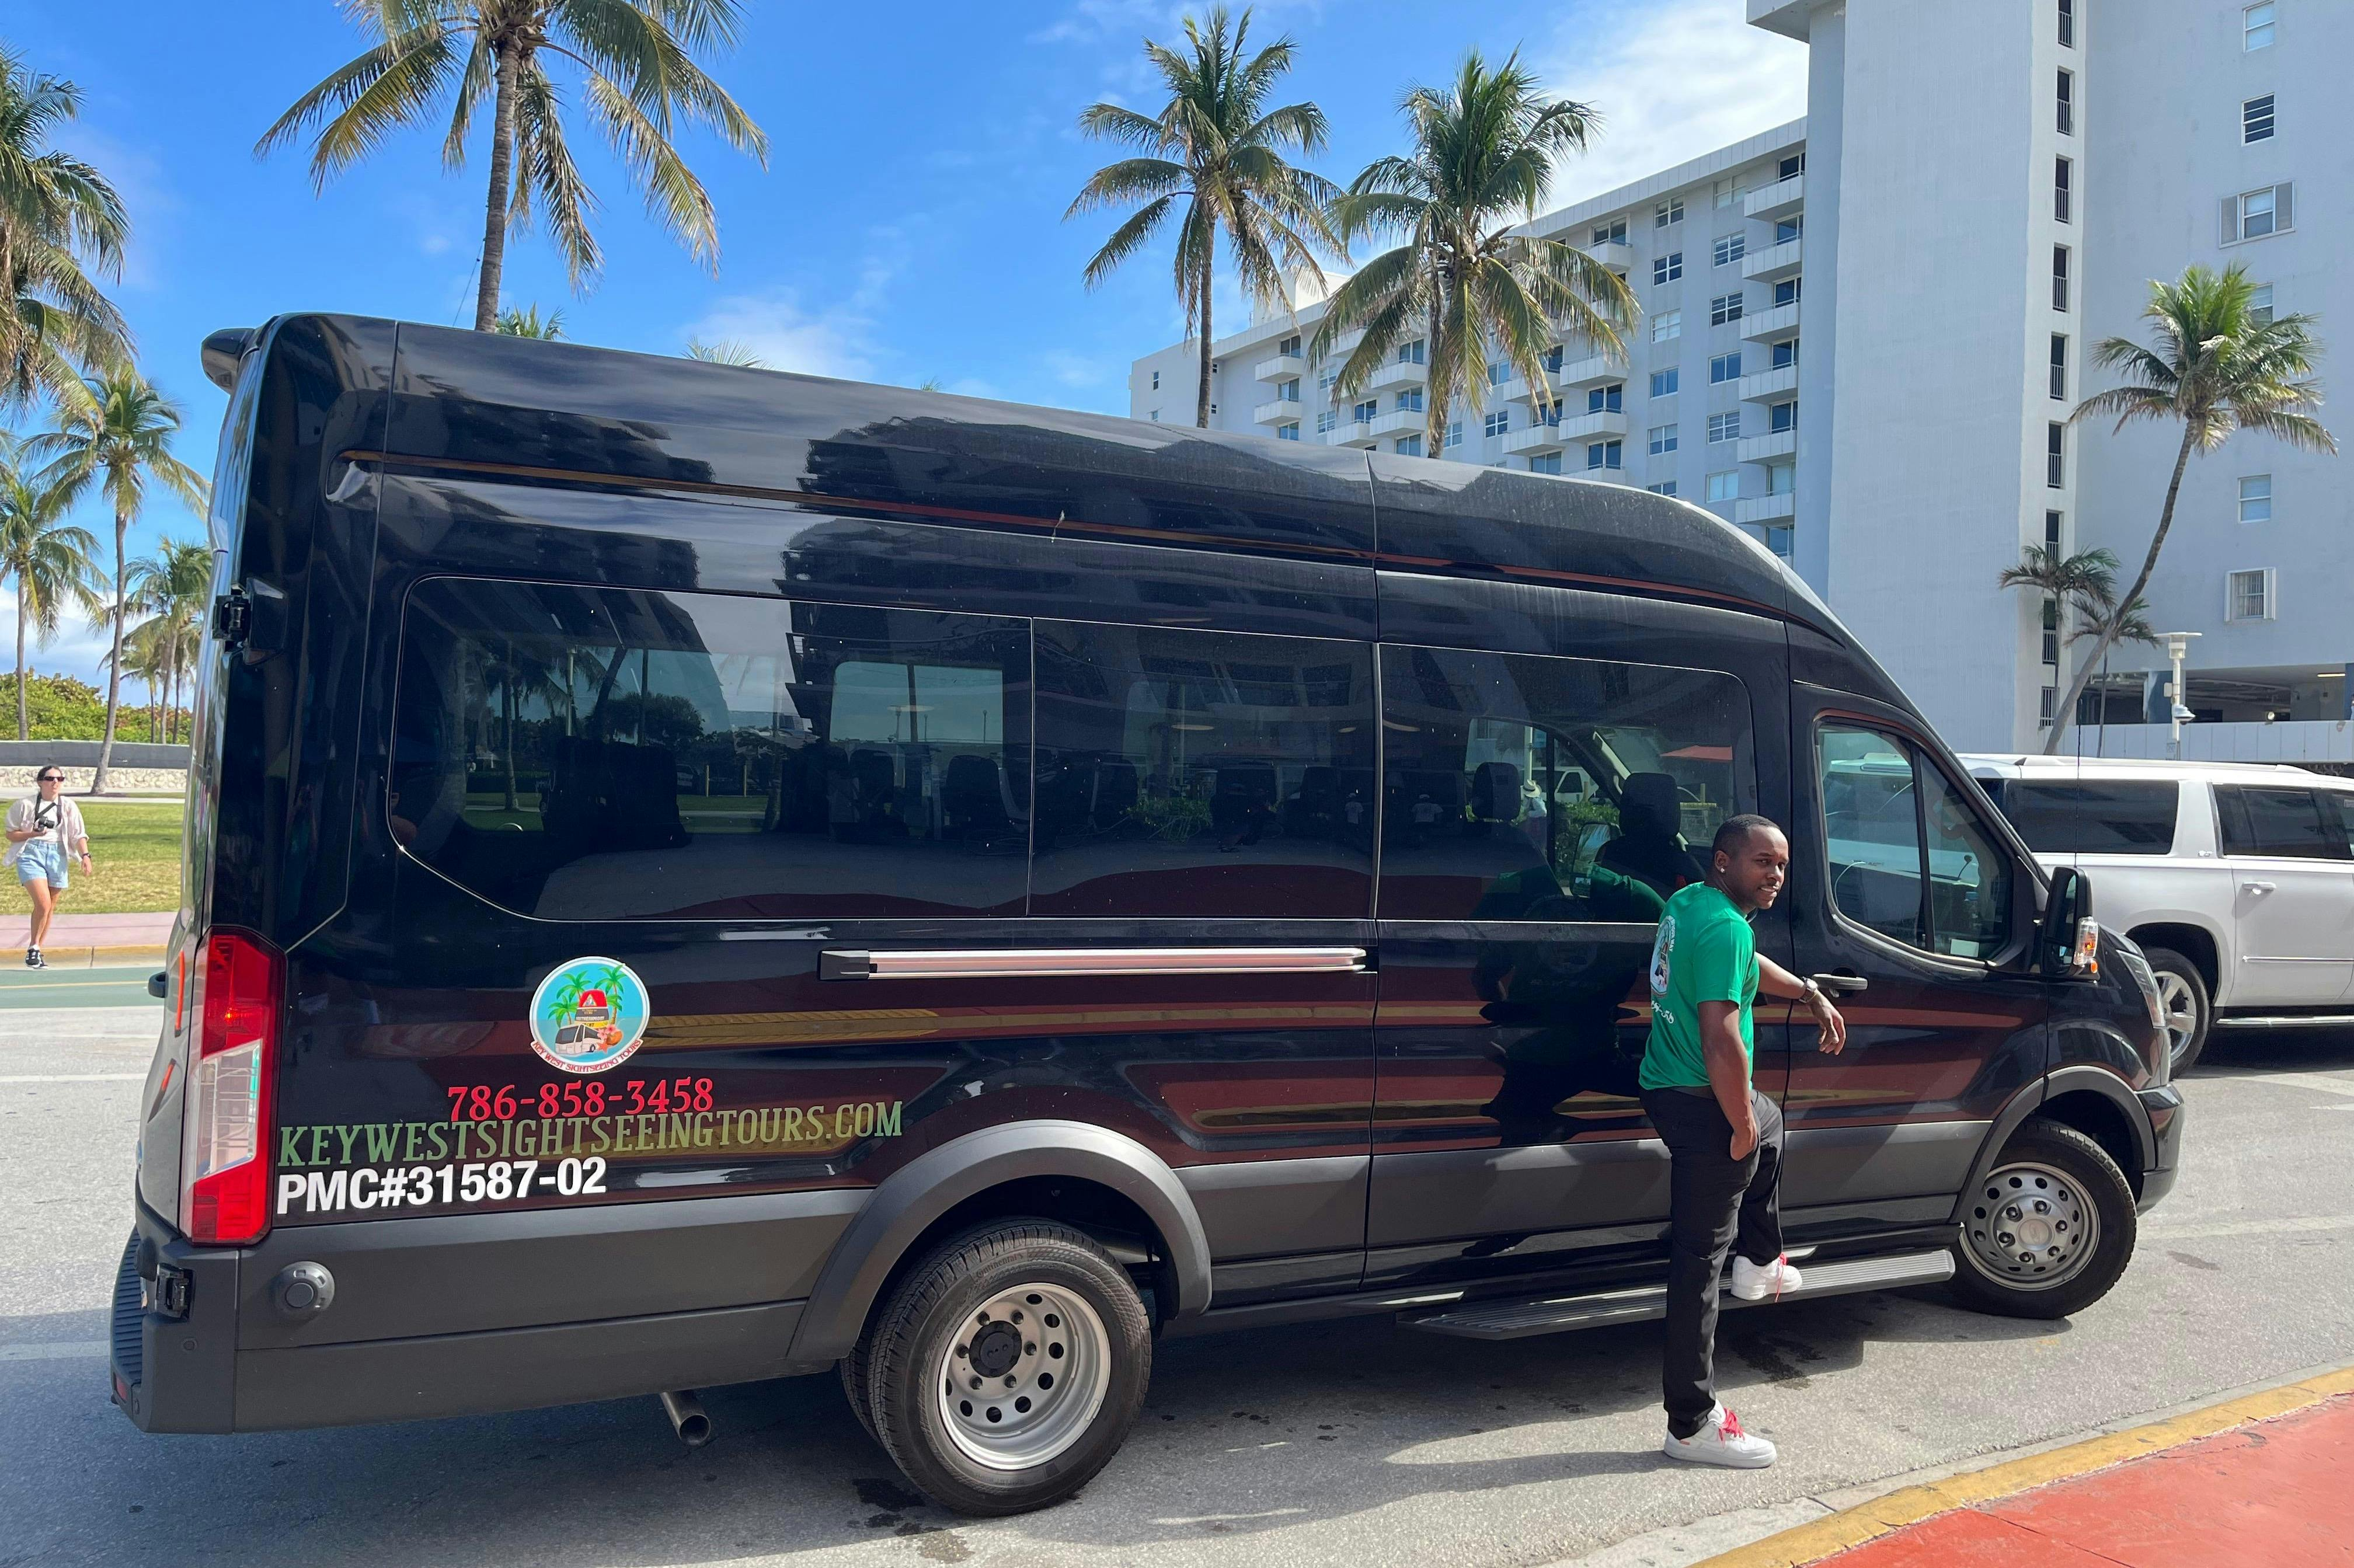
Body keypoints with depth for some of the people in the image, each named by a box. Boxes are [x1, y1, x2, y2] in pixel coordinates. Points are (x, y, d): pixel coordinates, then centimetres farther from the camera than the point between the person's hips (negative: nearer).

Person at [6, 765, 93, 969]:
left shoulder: (68, 807, 11)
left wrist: (85, 855, -8)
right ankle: (33, 948, -4)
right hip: (31, 853, -3)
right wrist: (33, 834, -12)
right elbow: (11, 834, 6)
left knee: (51, 907, 6)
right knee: (43, 902, -19)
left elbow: (79, 835, 8)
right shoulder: (26, 805, 4)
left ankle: (36, 951, 20)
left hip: (57, 854, 3)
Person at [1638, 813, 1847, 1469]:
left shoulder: (1686, 903, 8)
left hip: (1666, 1085, 10)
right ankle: (1693, 1425, 3)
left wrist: (1810, 994, 29)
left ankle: (1759, 1262, 47)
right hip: (1701, 1105, -10)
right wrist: (1741, 1127, -19)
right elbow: (1721, 1040, -30)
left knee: (1770, 1122, 39)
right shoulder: (1726, 928, -22)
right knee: (1698, 1259, -4)